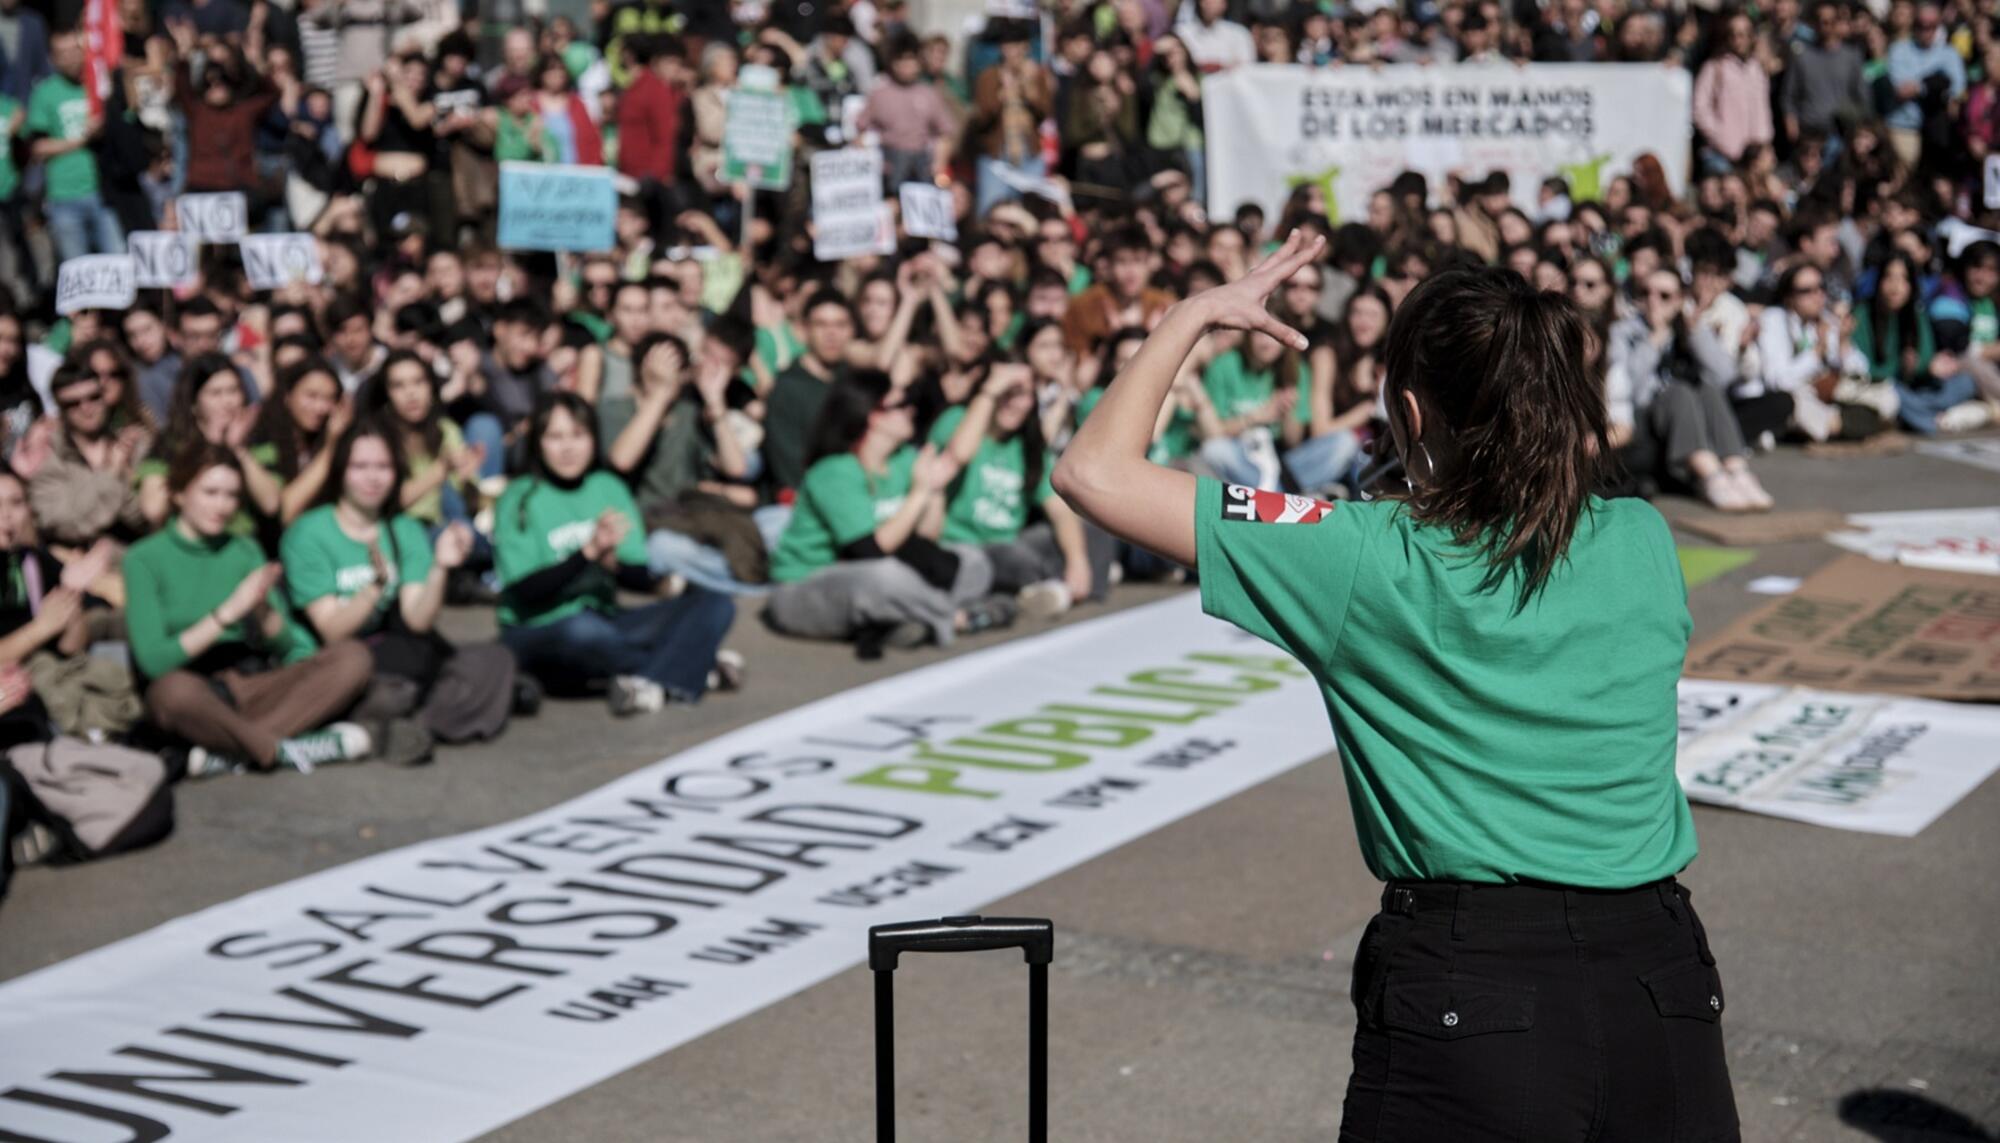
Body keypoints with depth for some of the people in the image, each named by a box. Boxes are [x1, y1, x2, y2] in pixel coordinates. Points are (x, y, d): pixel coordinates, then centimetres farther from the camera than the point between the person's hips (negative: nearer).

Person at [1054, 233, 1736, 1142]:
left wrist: (1194, 315, 6)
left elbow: (1093, 471, -7)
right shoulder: (1645, 541, 1)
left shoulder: (1372, 562, -10)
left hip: (1464, 1002, -4)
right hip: (1660, 989, 4)